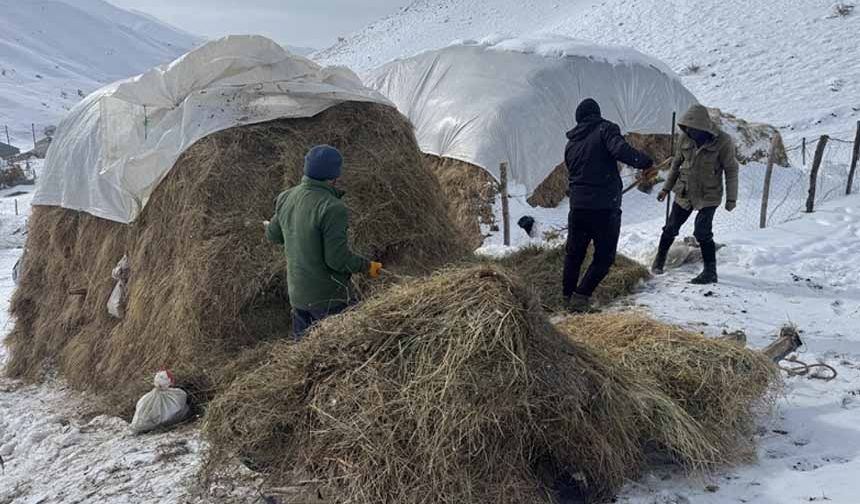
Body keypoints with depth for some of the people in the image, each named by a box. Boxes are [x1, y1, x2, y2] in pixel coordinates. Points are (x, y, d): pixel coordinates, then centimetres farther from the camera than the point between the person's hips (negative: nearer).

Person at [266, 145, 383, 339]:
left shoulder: (286, 198, -1)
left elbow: (273, 235, 14)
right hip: (329, 298, -7)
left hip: (296, 294, 8)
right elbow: (338, 259, -24)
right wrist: (368, 267, -7)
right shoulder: (333, 208, -24)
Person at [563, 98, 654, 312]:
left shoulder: (571, 143, 14)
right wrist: (646, 162, -9)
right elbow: (621, 150, -21)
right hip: (605, 206, -5)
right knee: (604, 257, 7)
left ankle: (568, 294, 26)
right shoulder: (605, 129, -3)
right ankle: (581, 296, 0)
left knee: (574, 253, 19)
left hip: (577, 206, 5)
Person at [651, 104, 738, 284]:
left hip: (708, 196, -4)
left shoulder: (722, 141, -15)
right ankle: (660, 258, 34)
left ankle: (710, 272, 1)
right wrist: (666, 188, 13)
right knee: (671, 229, 11)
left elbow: (731, 170, -8)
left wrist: (731, 198, -8)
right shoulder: (687, 139, -3)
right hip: (684, 193, 4)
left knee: (702, 233, -13)